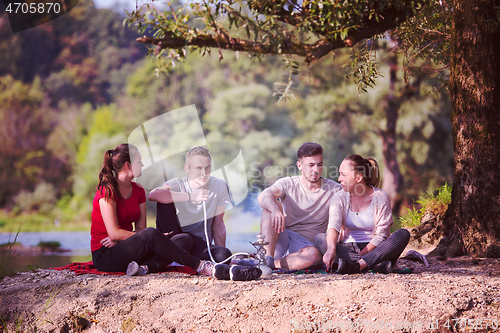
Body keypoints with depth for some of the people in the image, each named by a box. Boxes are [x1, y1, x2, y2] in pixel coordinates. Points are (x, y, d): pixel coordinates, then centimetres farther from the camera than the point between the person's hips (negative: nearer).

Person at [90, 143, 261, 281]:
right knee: (151, 234, -35)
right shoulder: (107, 191, -11)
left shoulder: (138, 191, 11)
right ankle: (202, 267, -34)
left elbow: (140, 228, 6)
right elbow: (114, 233, -19)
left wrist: (120, 237, -17)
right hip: (104, 256, -7)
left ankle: (144, 268, -42)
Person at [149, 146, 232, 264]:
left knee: (224, 255, -31)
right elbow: (153, 195, -34)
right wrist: (190, 196, -38)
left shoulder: (219, 186, -2)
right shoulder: (178, 184, -11)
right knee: (164, 202, -25)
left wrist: (221, 250, -6)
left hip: (201, 246, 3)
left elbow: (218, 224, 5)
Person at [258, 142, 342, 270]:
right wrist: (275, 209, -44)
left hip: (307, 244, 0)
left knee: (314, 256, -37)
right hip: (280, 240, 1)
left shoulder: (334, 189, 5)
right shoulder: (288, 184, 1)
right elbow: (264, 196, -20)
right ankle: (267, 257, -33)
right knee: (272, 206, -26)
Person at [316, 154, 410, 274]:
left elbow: (381, 235, -9)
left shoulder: (380, 197, -4)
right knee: (319, 238, -26)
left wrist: (360, 255, -20)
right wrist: (331, 248, -40)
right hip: (346, 249, 1)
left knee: (403, 234, -25)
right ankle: (375, 263, -42)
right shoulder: (339, 198, 1)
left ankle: (360, 264, -44)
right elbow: (333, 226, -19)